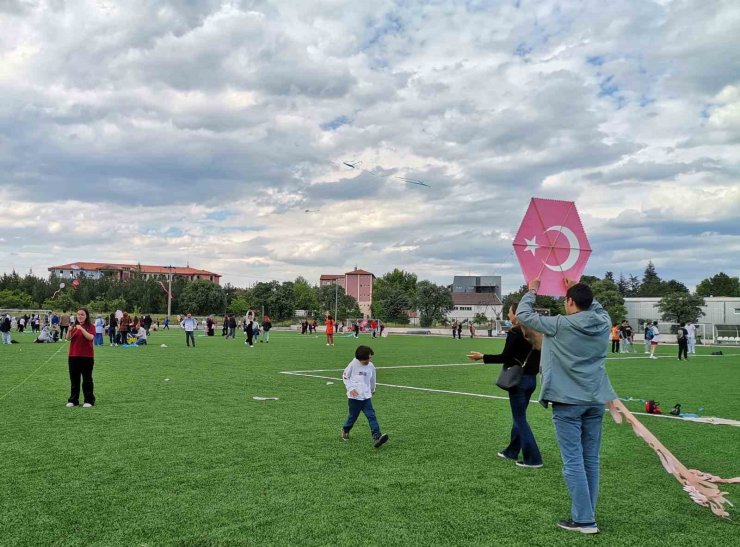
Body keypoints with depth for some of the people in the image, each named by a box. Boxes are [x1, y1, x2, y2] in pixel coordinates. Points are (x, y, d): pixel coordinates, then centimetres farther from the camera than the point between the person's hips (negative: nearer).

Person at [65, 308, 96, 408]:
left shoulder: (91, 326, -2)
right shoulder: (74, 326, 9)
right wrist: (69, 330, -20)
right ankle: (73, 400, 18)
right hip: (73, 356, 4)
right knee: (74, 379, 10)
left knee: (87, 379, 1)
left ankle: (89, 401, 7)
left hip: (87, 357, -4)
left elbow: (90, 337, -18)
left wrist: (82, 329, -28)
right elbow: (68, 338, -2)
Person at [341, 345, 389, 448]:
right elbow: (345, 376, 1)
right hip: (354, 397, -3)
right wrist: (351, 388, -10)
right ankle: (345, 430, 38)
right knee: (353, 416, 8)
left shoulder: (371, 366, 2)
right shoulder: (353, 364, -9)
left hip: (366, 397, 3)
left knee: (372, 416, -10)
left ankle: (376, 438, -18)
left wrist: (372, 390, 32)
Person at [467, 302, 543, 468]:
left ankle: (533, 458, 0)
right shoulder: (533, 332, 8)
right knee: (518, 416, 19)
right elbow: (535, 355, 11)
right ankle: (512, 451, 30)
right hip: (531, 378, 8)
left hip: (519, 380, -8)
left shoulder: (514, 332, -15)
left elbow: (505, 357, -16)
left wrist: (482, 357, -8)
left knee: (520, 419, 0)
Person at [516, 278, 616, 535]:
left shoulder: (560, 325, -12)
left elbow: (523, 314, -2)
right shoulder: (603, 322, 1)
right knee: (590, 460, 12)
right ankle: (586, 514, 22)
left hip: (568, 402, -5)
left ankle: (584, 520, 3)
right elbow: (597, 306, 26)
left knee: (573, 462, 0)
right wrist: (580, 290, 34)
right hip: (595, 401, 6)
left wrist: (532, 290, 13)